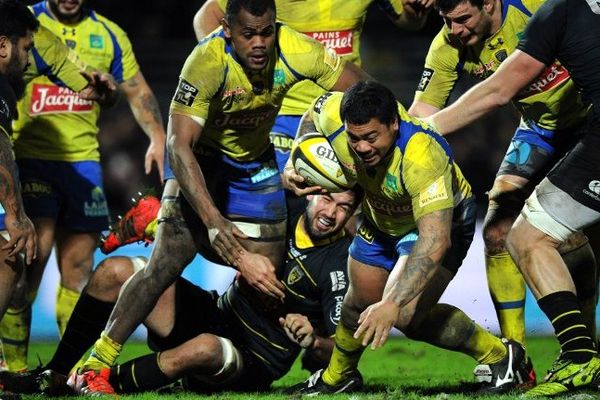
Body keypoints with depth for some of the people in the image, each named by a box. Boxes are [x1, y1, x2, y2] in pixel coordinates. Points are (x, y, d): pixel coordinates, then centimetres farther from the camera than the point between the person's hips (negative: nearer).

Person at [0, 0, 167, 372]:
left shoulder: (108, 34, 12)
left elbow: (138, 91, 19)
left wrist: (158, 138, 5)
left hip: (83, 160, 4)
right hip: (30, 158, -4)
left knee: (78, 269, 7)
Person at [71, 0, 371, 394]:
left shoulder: (296, 52, -26)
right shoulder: (207, 62, -35)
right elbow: (179, 145, -39)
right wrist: (216, 225, -48)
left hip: (258, 162, 5)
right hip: (203, 159, -4)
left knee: (266, 278, -1)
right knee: (167, 261, -18)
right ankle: (97, 362, -12)